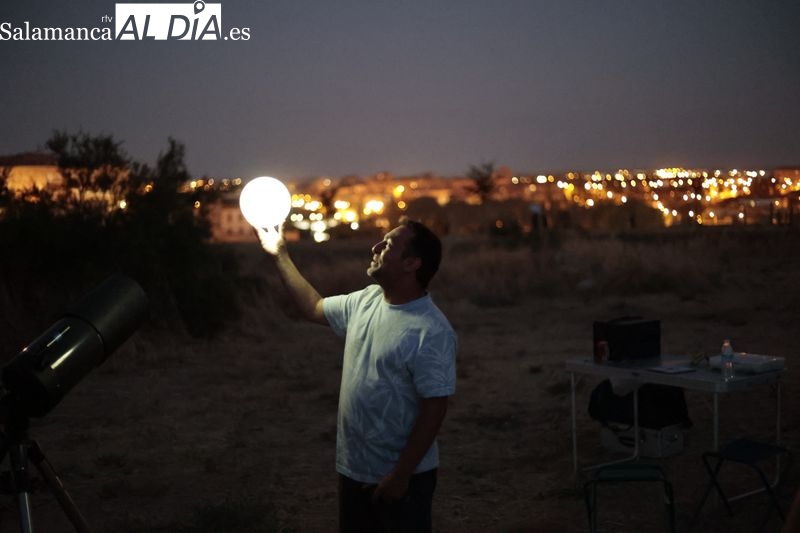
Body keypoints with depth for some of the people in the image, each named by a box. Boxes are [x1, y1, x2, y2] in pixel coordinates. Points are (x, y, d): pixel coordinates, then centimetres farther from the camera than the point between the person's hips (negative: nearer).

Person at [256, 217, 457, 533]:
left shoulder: (431, 332, -23)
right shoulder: (365, 300, 1)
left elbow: (434, 409, -22)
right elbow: (314, 308, 18)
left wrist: (401, 475, -20)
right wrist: (280, 255, 14)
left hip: (401, 475, -8)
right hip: (354, 467, 8)